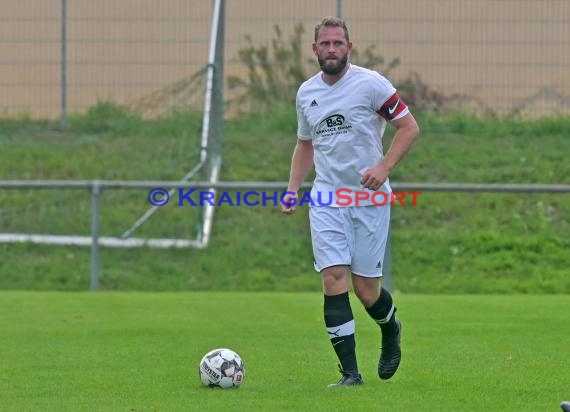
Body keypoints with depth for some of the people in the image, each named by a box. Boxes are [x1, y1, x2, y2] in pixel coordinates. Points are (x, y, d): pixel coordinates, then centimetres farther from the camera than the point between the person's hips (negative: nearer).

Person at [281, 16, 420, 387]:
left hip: (369, 197, -3)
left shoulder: (370, 84, -8)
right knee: (334, 280, -11)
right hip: (326, 200, 3)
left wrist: (383, 167, -20)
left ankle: (391, 330, 35)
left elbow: (409, 127, -6)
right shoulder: (306, 93, 9)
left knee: (366, 289, -1)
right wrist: (293, 189, 10)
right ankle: (350, 372, -9)